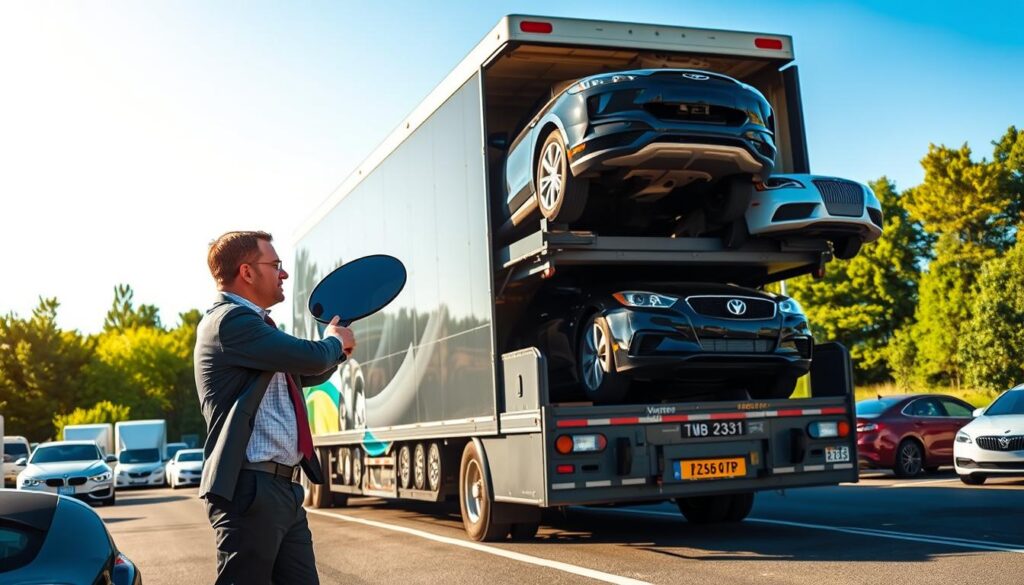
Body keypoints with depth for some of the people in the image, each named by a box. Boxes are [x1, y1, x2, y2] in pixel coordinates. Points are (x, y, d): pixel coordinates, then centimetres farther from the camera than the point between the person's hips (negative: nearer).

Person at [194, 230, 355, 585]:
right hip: (249, 489, -10)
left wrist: (338, 346, 13)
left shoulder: (251, 324, 19)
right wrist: (335, 341, 4)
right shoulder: (229, 320, -12)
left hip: (285, 488, 10)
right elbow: (312, 358, -20)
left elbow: (305, 374, 33)